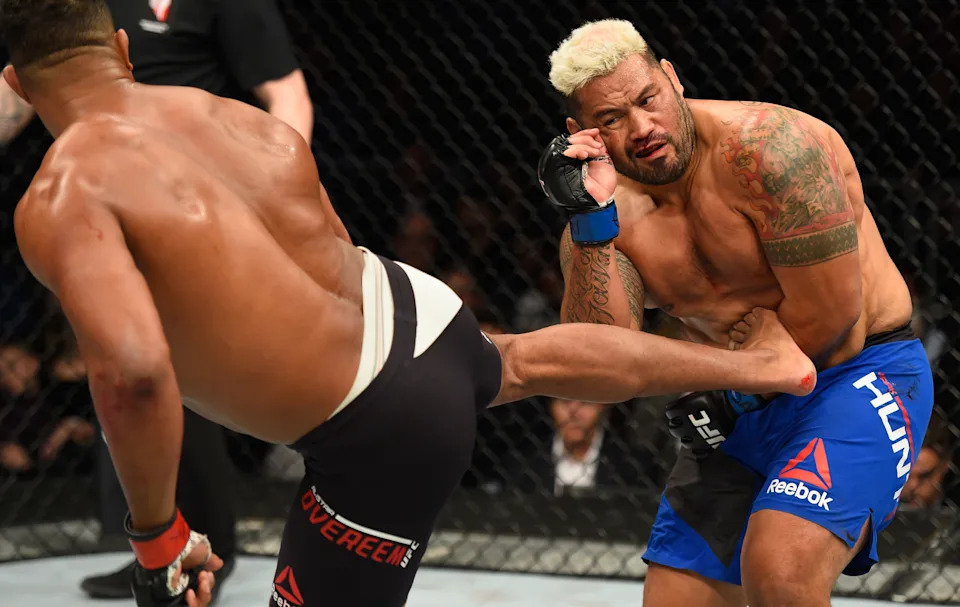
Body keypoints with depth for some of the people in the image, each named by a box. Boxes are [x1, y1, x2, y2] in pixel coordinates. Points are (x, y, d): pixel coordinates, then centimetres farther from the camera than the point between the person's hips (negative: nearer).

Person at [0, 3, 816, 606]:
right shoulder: (242, 120, 3)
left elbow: (133, 372, -32)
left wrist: (156, 536, -19)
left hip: (382, 433, -8)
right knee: (524, 359, 40)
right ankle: (758, 362, 61)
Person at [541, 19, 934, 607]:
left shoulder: (767, 145, -20)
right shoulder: (609, 212, -3)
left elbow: (828, 314, -21)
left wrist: (735, 392, -7)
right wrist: (590, 217, -24)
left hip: (859, 377, -7)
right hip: (741, 410, 7)